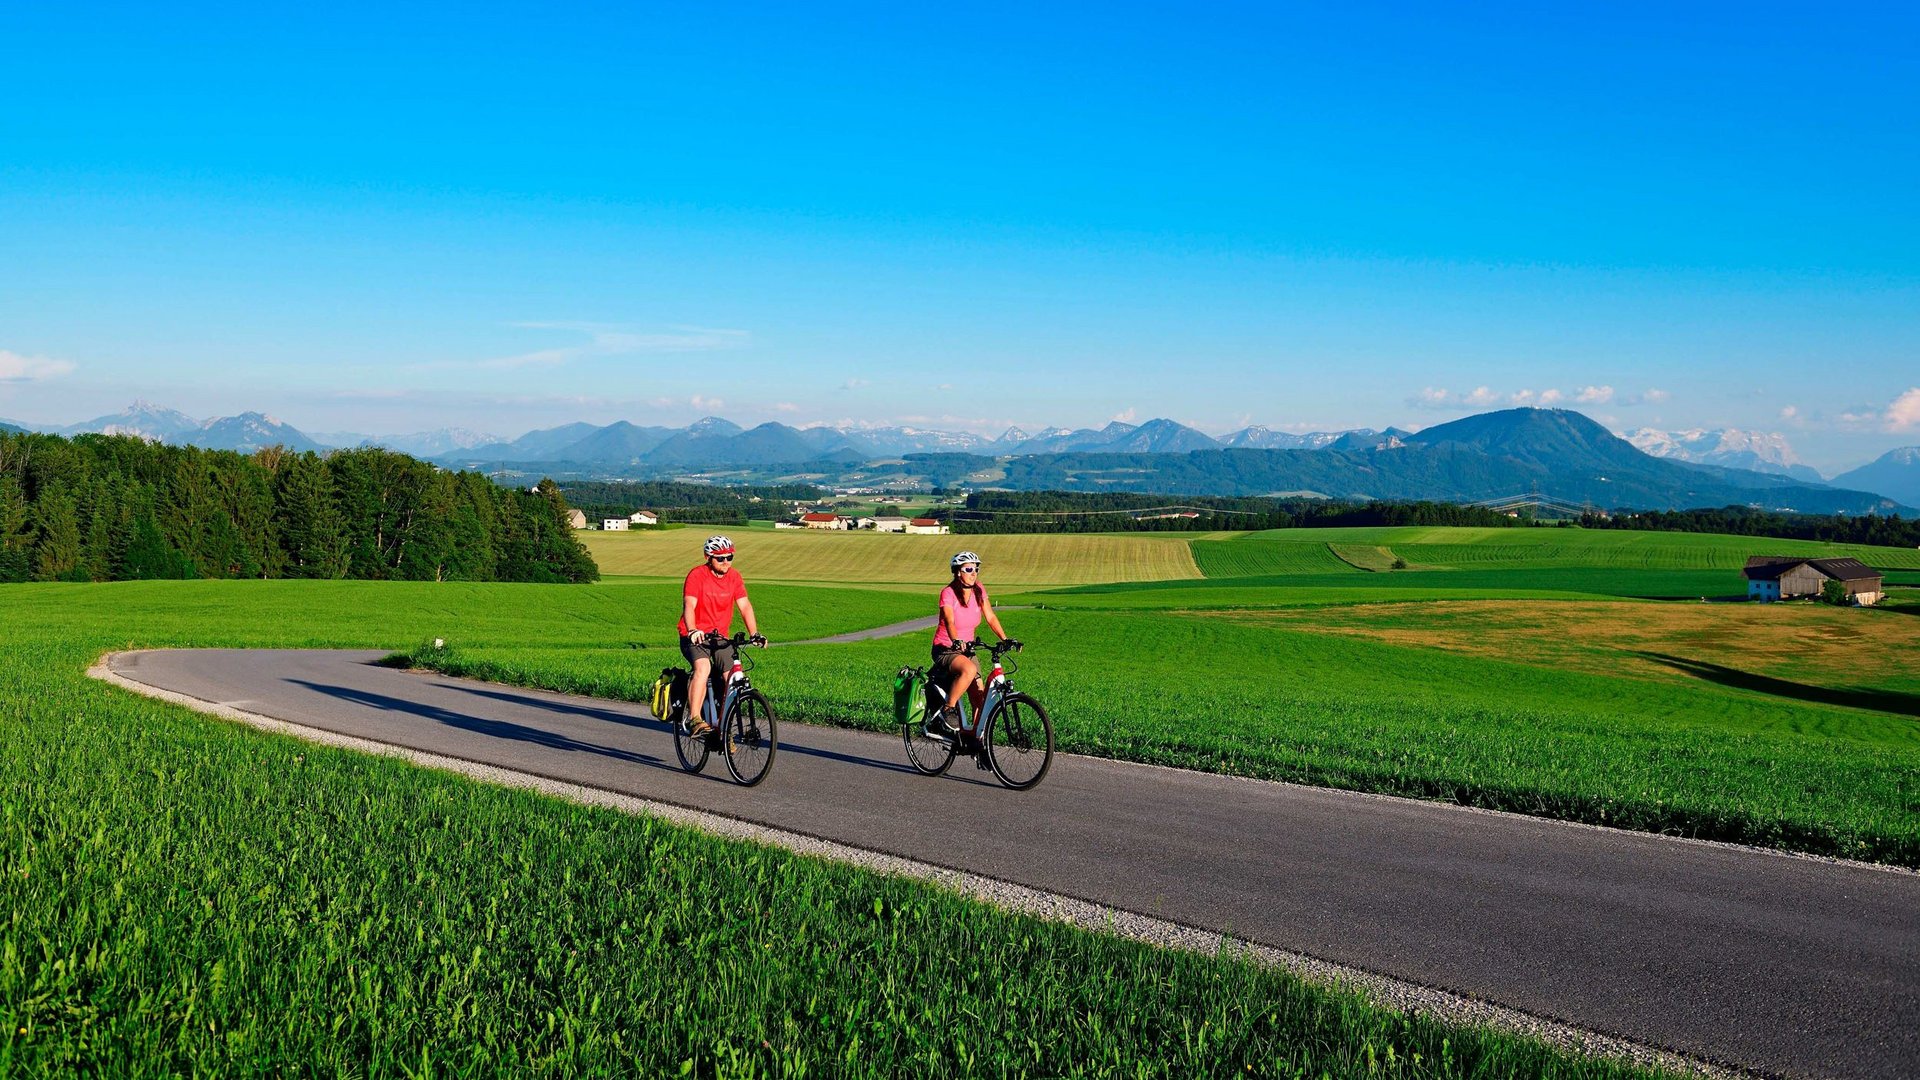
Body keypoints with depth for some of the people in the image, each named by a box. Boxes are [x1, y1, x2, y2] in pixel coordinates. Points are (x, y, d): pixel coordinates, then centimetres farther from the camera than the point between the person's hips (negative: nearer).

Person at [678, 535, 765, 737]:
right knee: (703, 668, -32)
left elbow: (745, 606, -4)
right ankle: (694, 720, -31)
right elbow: (689, 606, -25)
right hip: (695, 636, -5)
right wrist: (693, 631, -41)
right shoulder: (697, 575, -13)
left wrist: (754, 634, -17)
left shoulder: (734, 577, 2)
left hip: (721, 637, 5)